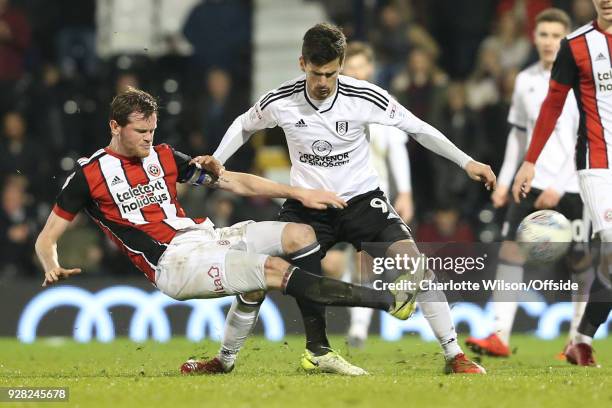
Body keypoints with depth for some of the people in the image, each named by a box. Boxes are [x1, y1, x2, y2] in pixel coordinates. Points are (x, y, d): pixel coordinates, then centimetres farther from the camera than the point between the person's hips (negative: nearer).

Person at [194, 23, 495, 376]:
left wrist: (466, 162, -4)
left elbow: (416, 127, -4)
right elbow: (244, 126, 11)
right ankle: (225, 360, 13)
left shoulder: (365, 97, -17)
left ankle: (454, 356, -14)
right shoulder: (280, 101, -12)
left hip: (361, 199, -1)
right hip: (306, 206, 1)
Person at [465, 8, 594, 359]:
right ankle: (500, 336, -15)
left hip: (573, 187, -4)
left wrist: (560, 187, -17)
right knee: (511, 248, -10)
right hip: (532, 183, 4)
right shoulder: (526, 80, 9)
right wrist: (505, 180, 13)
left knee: (580, 262, 2)